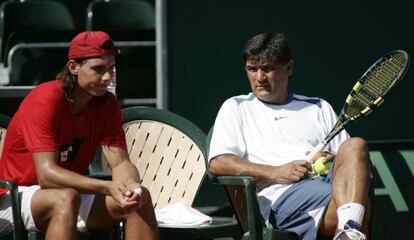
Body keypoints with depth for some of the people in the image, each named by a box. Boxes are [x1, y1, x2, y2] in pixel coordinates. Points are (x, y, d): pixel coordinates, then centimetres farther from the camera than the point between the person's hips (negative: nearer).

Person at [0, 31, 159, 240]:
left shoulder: (107, 104, -1)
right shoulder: (45, 100, -21)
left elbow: (120, 162, -7)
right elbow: (46, 174, -29)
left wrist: (130, 184, -33)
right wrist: (108, 187, -39)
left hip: (72, 192, 6)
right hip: (18, 197, -6)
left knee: (140, 197, -15)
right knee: (66, 198, -38)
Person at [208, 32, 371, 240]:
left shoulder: (319, 108, 32)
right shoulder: (236, 108, 24)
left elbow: (351, 154, 24)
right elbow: (218, 163, 8)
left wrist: (333, 160, -3)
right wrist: (275, 172, -6)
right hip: (283, 195, -4)